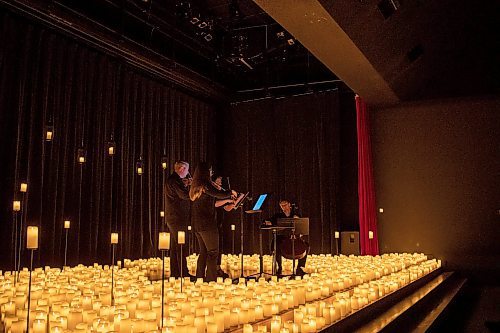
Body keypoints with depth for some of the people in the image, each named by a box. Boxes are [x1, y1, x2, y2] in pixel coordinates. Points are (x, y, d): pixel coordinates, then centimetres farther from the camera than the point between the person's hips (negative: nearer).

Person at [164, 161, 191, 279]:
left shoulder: (172, 180, 16)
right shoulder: (174, 180, -15)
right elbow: (185, 195, -23)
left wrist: (185, 185, 11)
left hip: (173, 217, 11)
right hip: (177, 217, -11)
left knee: (175, 246, 13)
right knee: (180, 246, -8)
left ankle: (175, 273, 19)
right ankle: (184, 273, -5)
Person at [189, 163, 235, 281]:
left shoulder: (196, 187, 16)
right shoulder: (205, 184, -12)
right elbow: (220, 194, -17)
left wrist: (227, 200, 23)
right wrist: (231, 192, 4)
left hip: (196, 224, 9)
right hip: (207, 223, -9)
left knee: (203, 251, 15)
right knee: (213, 252, -4)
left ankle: (199, 277, 17)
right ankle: (211, 279, -5)